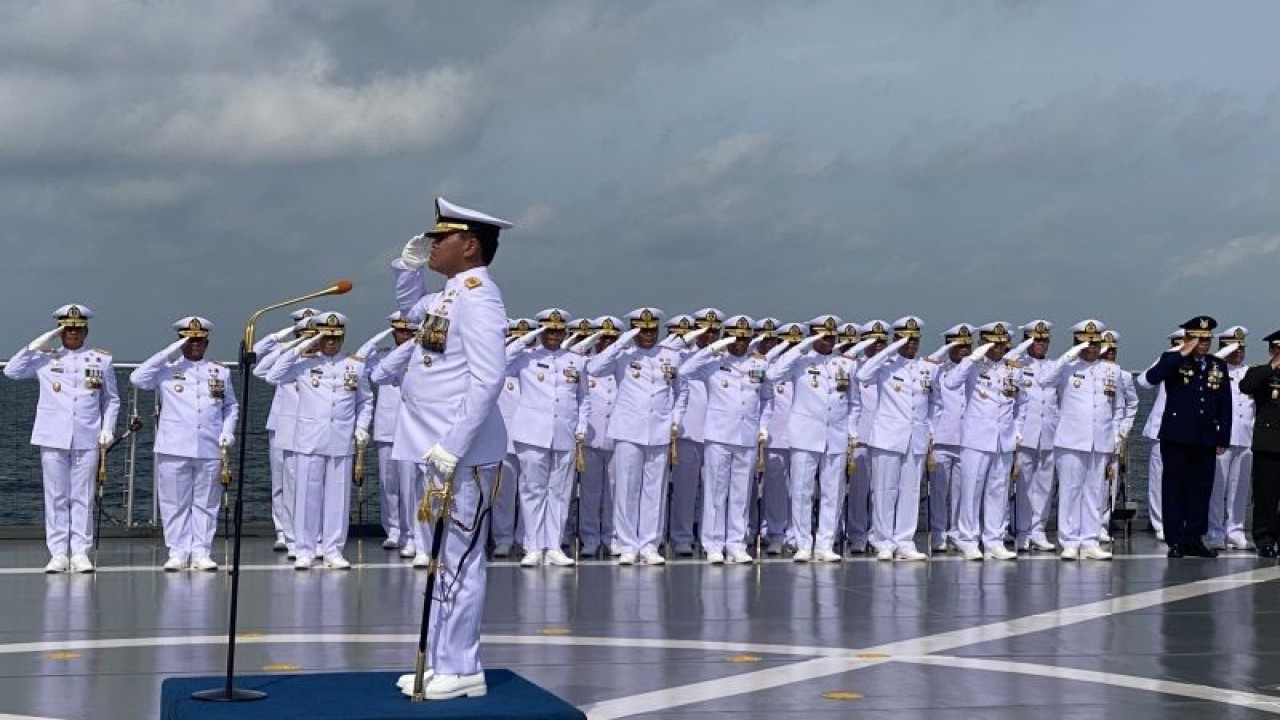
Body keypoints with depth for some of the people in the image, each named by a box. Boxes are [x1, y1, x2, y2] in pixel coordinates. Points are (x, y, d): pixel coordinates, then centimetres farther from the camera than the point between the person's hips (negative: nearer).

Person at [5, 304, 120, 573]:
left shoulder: (102, 360, 10)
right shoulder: (45, 358, 8)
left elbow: (112, 400, 14)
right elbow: (11, 371, 0)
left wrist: (108, 429, 2)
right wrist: (37, 345, -5)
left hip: (87, 440, 0)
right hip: (53, 439, 0)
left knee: (83, 498, 1)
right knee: (56, 497, 2)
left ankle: (80, 553, 5)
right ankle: (58, 554, 6)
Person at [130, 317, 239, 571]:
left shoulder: (220, 373, 13)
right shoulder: (167, 369, 5)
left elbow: (231, 406, 20)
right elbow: (137, 378, -10)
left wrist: (228, 432, 3)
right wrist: (167, 354, -10)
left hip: (210, 450, 2)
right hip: (174, 449, -2)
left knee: (206, 503, 4)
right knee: (175, 503, 1)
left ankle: (200, 552, 9)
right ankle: (177, 553, 7)